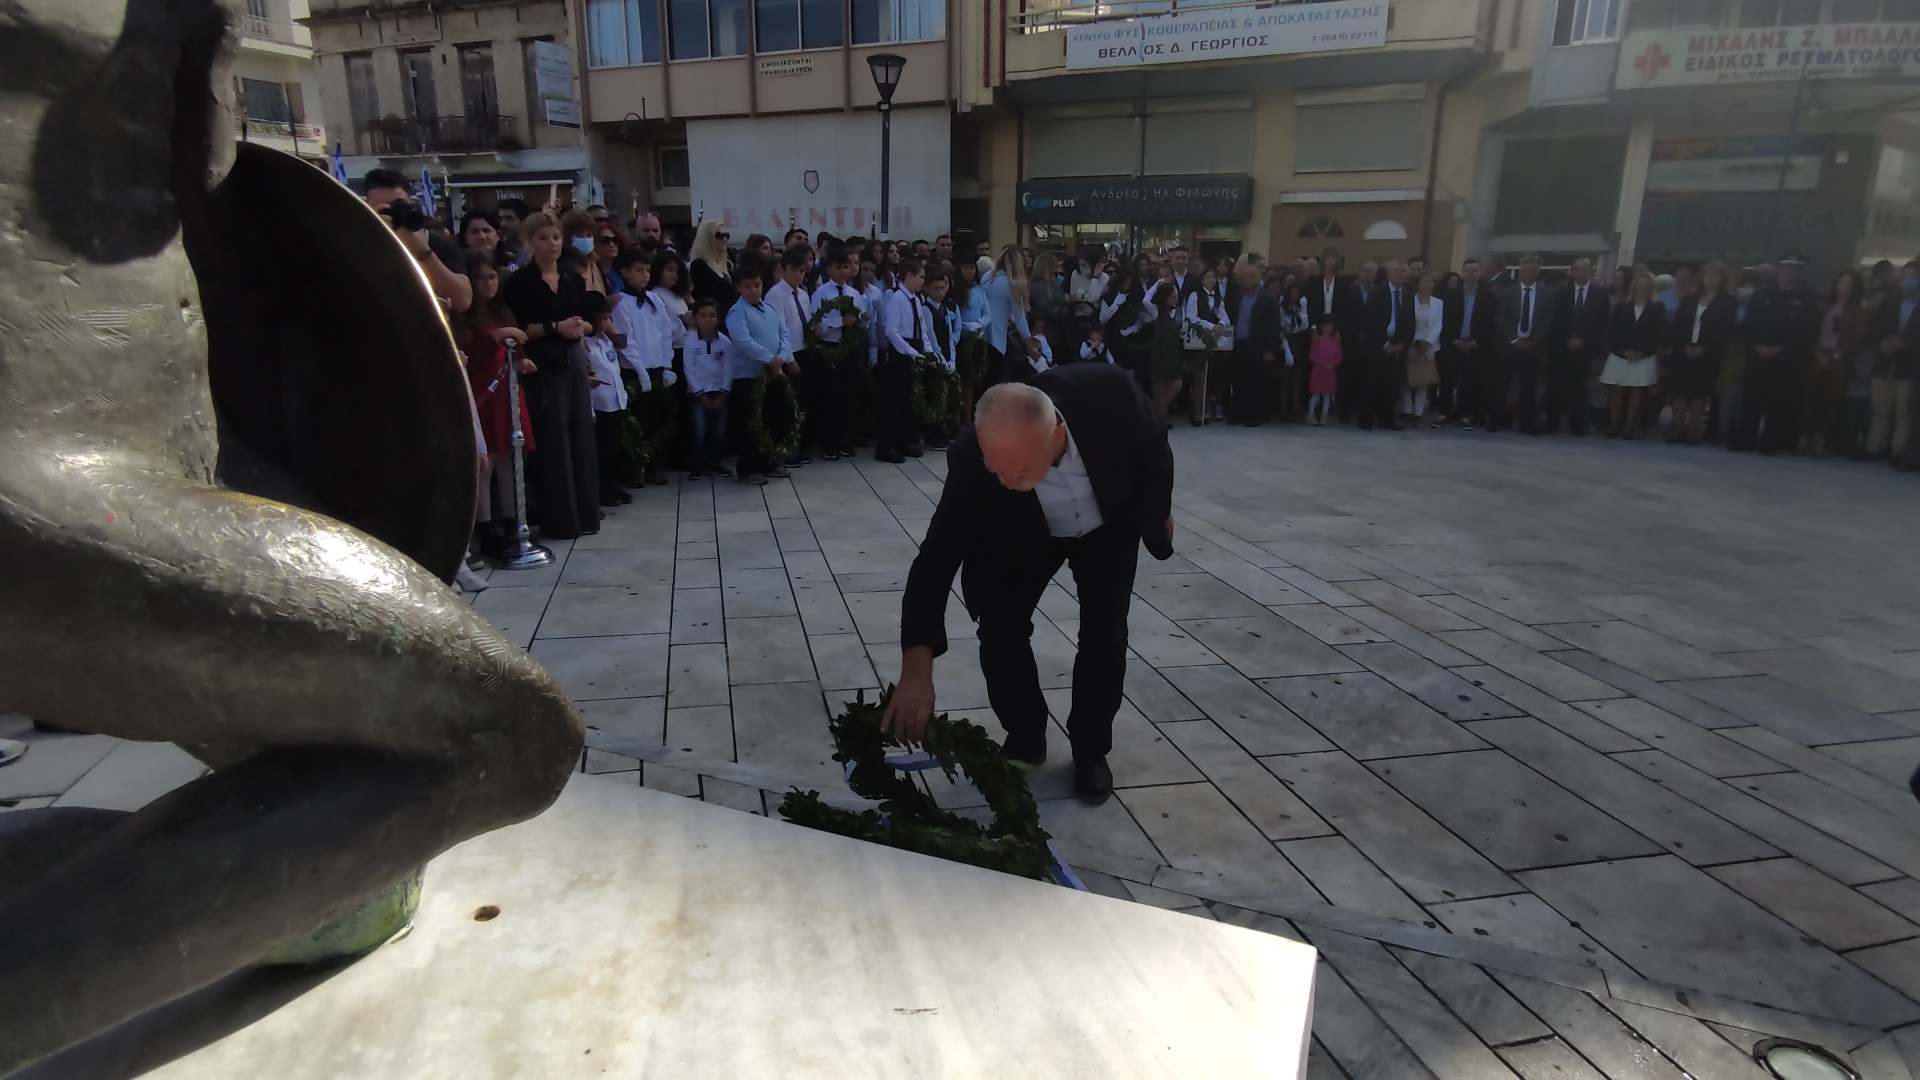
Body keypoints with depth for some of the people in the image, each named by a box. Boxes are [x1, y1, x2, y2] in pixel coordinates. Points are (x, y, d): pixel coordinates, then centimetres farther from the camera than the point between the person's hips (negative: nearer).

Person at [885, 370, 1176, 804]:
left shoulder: (1109, 394, -39)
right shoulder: (971, 459, -37)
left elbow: (1154, 446, -15)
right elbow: (937, 558, -34)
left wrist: (1159, 512, 1)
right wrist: (916, 668, -44)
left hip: (1111, 521, 0)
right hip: (1024, 535, 0)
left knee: (1104, 632, -8)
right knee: (998, 625, -12)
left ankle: (1090, 748, 15)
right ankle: (1024, 736, 13)